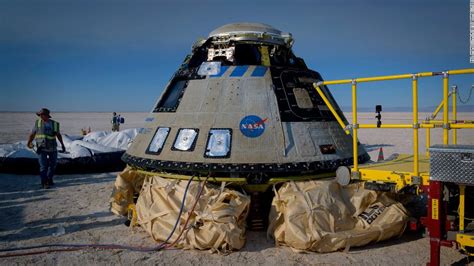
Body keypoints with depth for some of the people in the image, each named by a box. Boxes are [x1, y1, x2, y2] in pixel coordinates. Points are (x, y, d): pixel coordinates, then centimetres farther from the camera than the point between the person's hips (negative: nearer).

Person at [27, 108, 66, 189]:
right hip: (42, 149, -2)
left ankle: (49, 180, 29)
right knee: (43, 166, -8)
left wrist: (62, 144, 15)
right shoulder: (38, 122, -3)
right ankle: (44, 183, 0)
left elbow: (58, 134, 13)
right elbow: (32, 134, 3)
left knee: (53, 165, 10)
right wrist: (29, 143, -9)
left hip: (52, 148, 2)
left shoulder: (54, 124, -1)